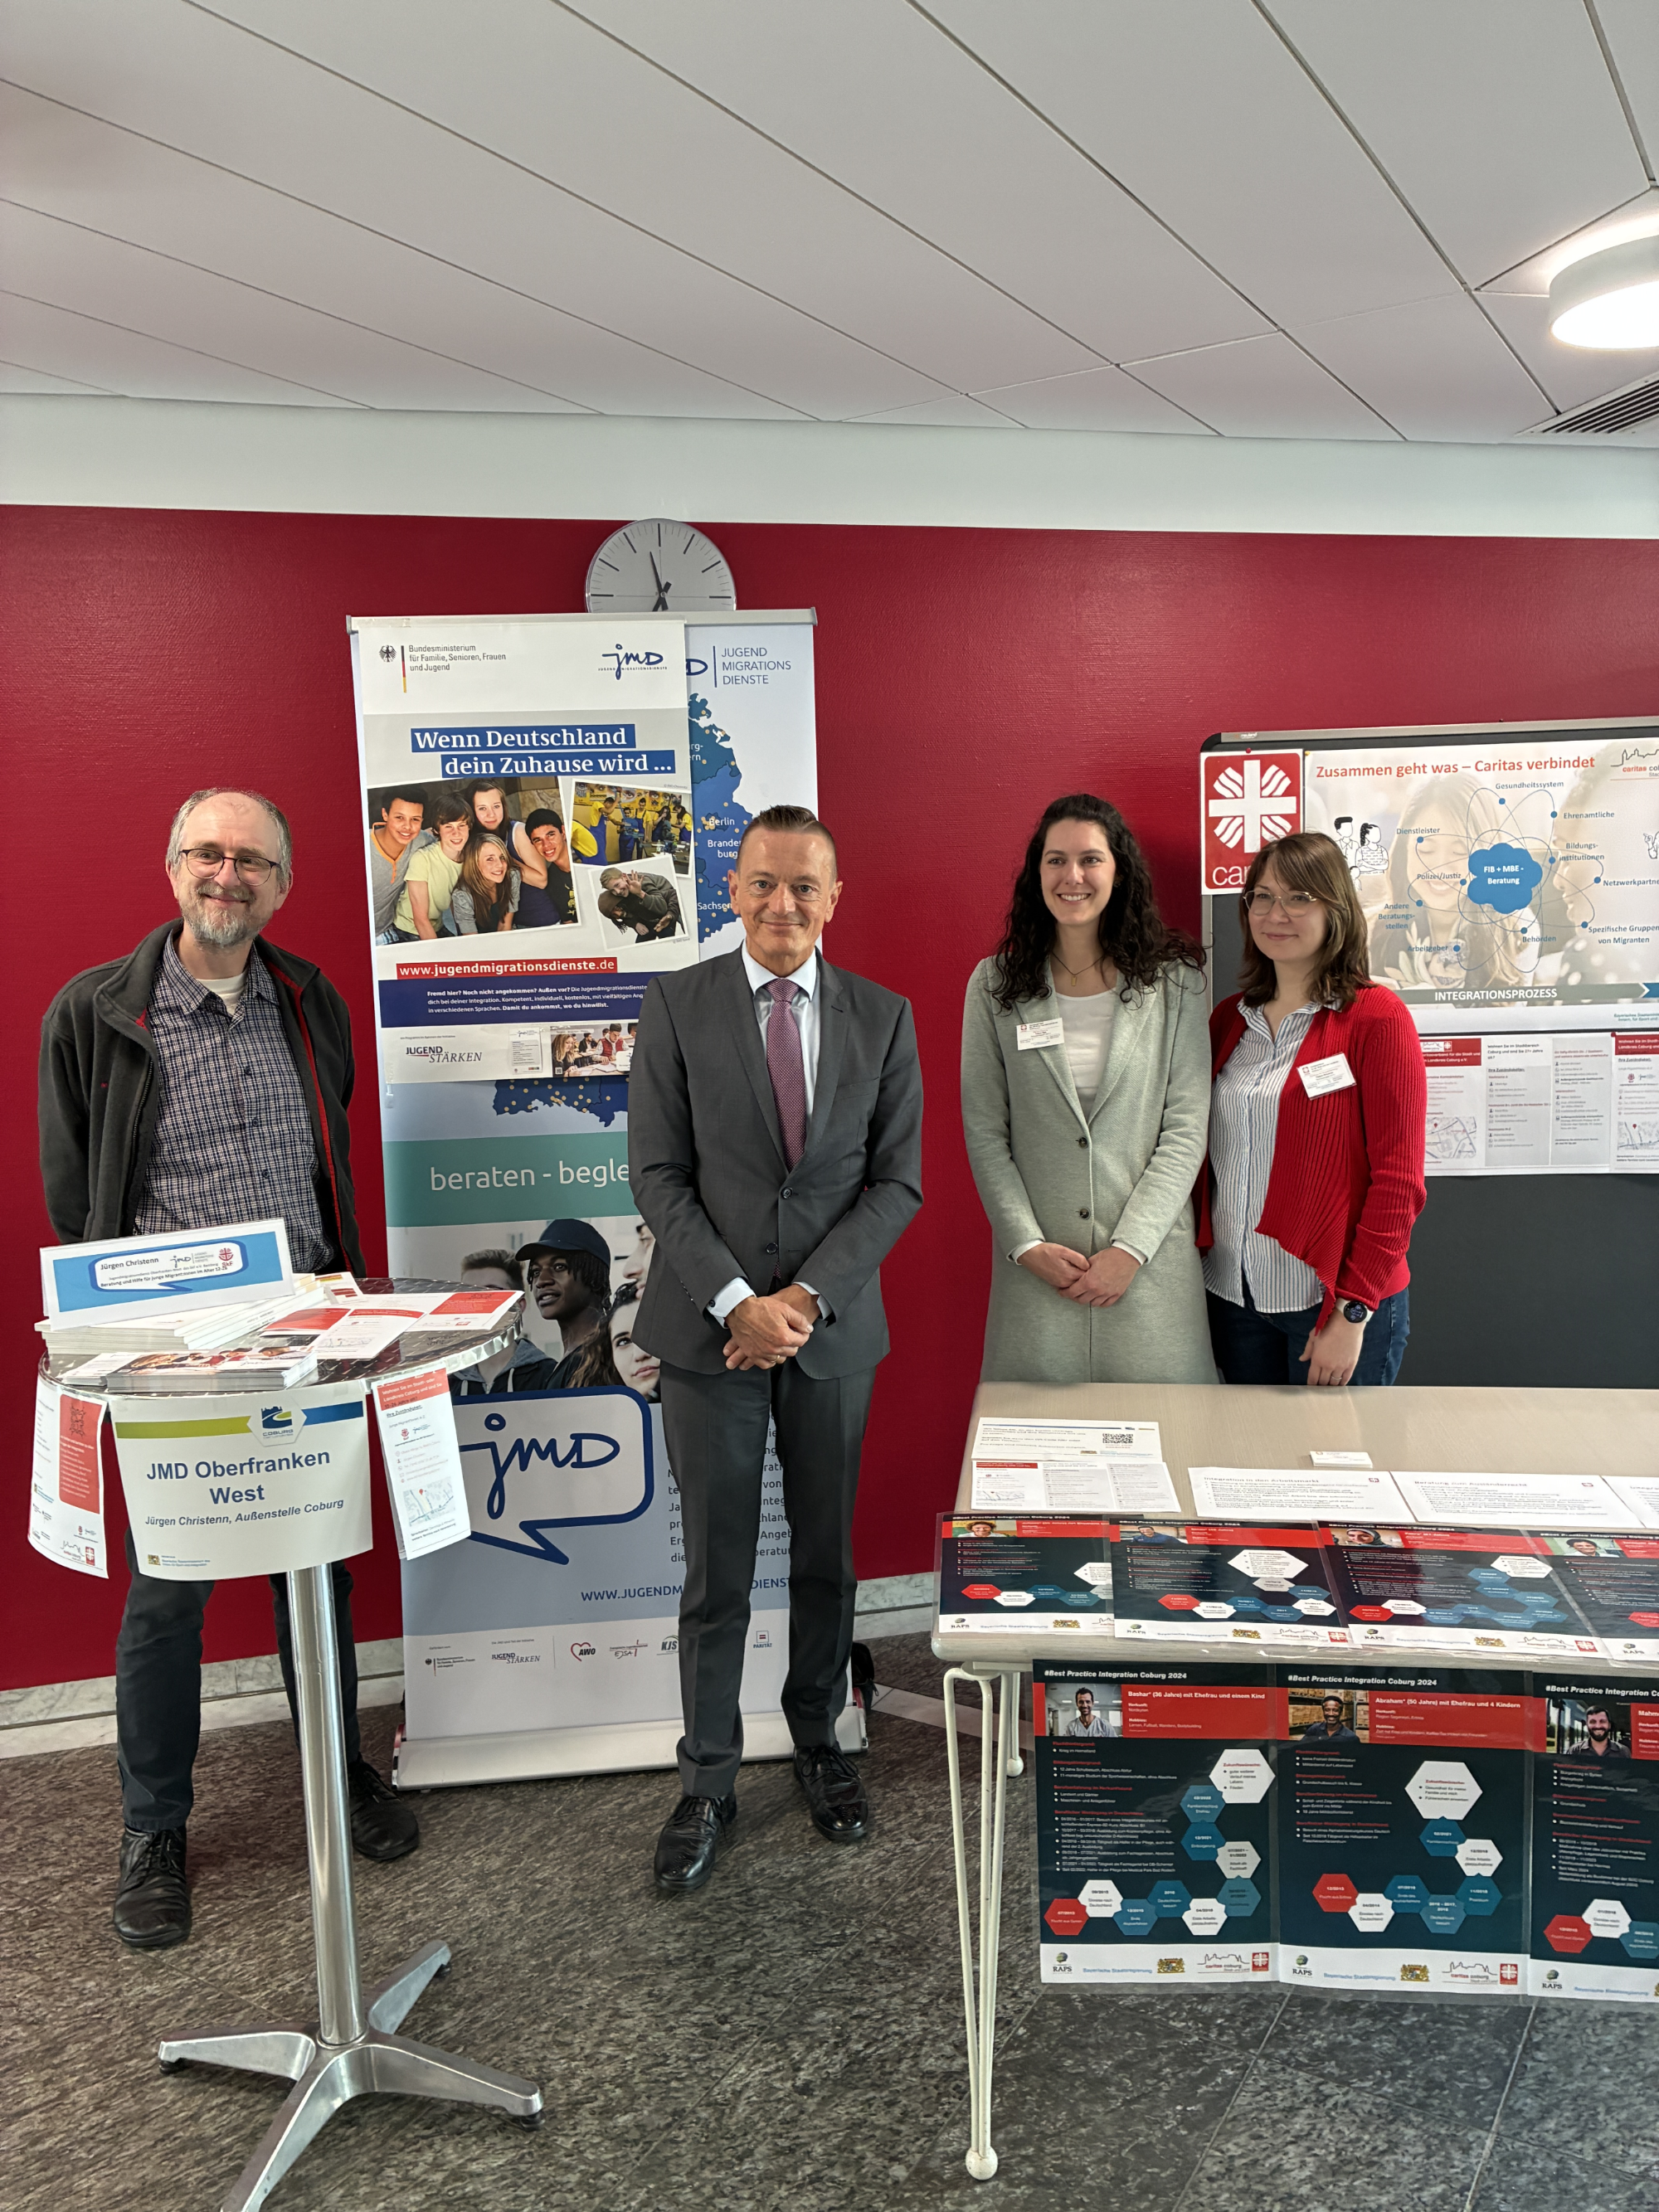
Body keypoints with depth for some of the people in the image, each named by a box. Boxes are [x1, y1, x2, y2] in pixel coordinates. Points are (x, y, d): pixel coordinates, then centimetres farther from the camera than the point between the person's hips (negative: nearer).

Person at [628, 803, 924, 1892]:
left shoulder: (883, 1016, 3)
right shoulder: (679, 1003, -2)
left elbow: (897, 1180, 0)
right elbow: (659, 1174, -5)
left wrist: (809, 1294, -11)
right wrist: (735, 1302, -14)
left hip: (834, 1325, 2)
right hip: (709, 1326, -2)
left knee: (827, 1556, 15)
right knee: (717, 1569, 6)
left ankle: (819, 1743, 36)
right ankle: (709, 1781, 24)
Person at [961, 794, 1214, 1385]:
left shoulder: (1176, 981, 2)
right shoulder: (994, 984, 4)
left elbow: (1186, 1128, -2)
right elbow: (984, 1134, 2)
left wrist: (1130, 1248, -10)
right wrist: (1027, 1245, -7)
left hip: (1150, 1263, 0)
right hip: (1036, 1268, 1)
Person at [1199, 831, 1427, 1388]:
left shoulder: (1376, 1017, -8)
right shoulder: (1230, 1018, 9)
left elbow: (1398, 1181, -11)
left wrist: (1353, 1312, -15)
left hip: (1335, 1299, -5)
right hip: (1232, 1294, 5)